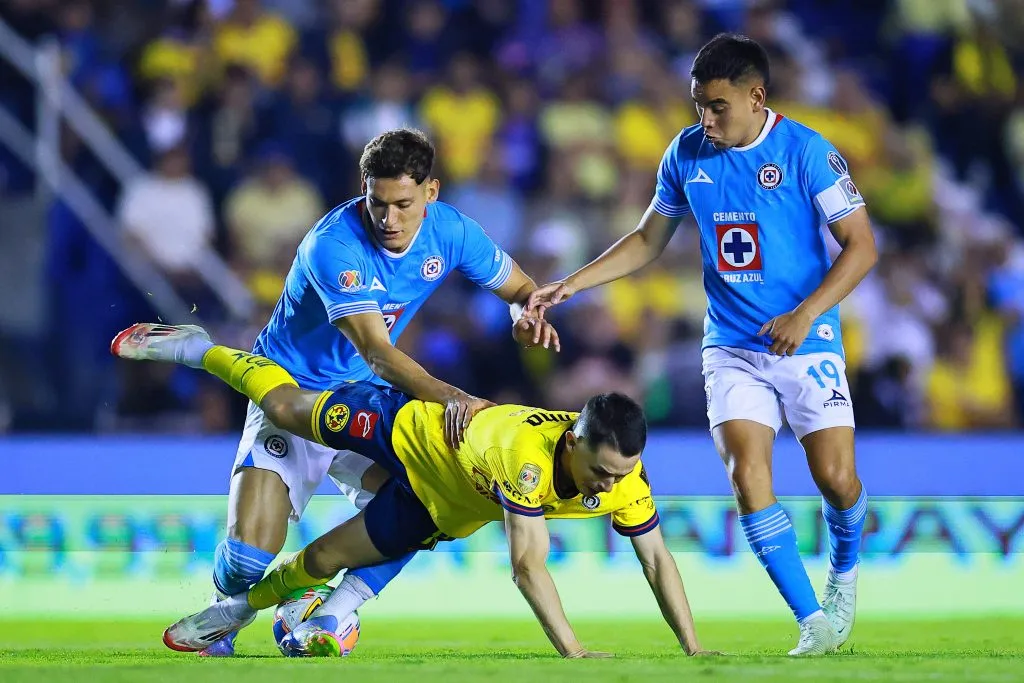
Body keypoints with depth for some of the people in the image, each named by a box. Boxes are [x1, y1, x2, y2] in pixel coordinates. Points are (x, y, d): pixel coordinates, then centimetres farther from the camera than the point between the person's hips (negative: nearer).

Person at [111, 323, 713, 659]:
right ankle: (200, 349, 43)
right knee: (286, 407, 16)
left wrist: (693, 647, -31)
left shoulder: (624, 477, -30)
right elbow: (528, 566, -51)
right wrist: (572, 650, -57)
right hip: (414, 429, -4)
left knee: (326, 557, 14)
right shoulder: (529, 454, -47)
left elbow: (656, 559, -23)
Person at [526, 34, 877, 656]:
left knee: (836, 478, -9)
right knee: (747, 472, -16)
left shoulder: (807, 152, -10)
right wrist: (570, 286, 9)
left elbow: (862, 245, -9)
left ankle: (844, 569, 27)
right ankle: (815, 624, -12)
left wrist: (806, 314, -20)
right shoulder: (687, 154, 3)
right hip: (732, 346, 3)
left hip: (806, 342, -3)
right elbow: (649, 239, 17)